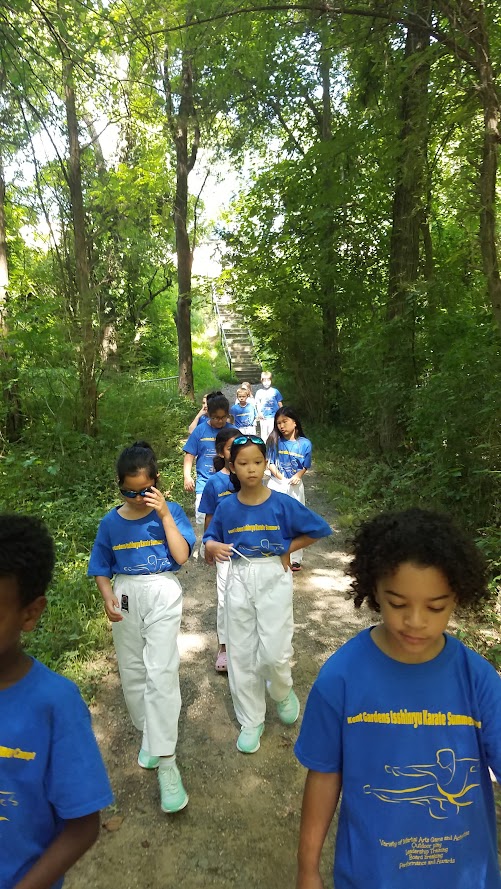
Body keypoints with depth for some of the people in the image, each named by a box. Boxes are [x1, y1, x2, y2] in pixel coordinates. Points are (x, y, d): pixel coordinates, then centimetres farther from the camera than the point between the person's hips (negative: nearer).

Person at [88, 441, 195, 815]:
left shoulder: (170, 512, -8)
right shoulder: (111, 522, 0)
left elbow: (182, 555, -18)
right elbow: (101, 568, 8)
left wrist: (164, 514, -23)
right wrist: (108, 598, -9)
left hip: (162, 594, -3)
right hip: (126, 596, 4)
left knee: (161, 673, -10)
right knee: (132, 672, 14)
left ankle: (166, 762, -1)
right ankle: (149, 734, 37)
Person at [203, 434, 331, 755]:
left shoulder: (282, 504, -9)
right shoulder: (227, 508, -2)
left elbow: (320, 529, 0)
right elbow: (211, 540, 8)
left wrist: (287, 549, -5)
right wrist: (214, 548, -15)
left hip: (274, 578, -3)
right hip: (239, 579, 3)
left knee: (274, 653, -7)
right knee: (241, 653, 9)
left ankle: (283, 692, 30)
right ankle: (251, 720, 29)